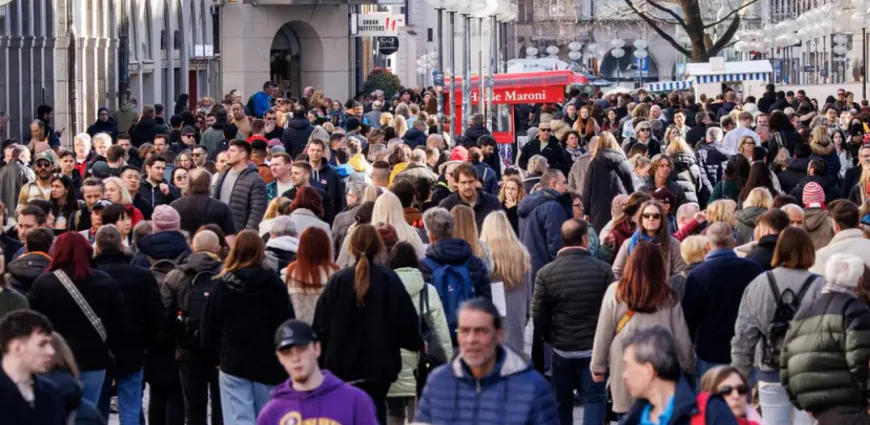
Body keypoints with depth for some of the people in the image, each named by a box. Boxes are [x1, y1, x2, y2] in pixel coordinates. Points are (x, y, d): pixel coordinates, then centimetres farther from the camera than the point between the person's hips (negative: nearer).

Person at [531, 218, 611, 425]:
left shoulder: (546, 273, -9)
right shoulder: (603, 270, -11)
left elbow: (538, 315, -6)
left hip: (562, 348, 1)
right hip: (595, 348, -1)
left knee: (562, 402, 13)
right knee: (594, 398, 4)